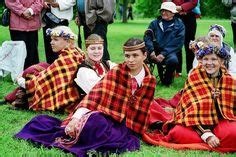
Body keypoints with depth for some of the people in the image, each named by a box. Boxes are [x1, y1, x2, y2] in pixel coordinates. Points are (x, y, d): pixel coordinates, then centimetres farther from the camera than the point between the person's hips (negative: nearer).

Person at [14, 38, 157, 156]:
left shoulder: (150, 80, 2)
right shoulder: (117, 71, -3)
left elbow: (143, 111, 10)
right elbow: (96, 94, -13)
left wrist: (135, 134, 1)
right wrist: (76, 118, -26)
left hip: (125, 126, 1)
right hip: (104, 117, 0)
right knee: (92, 123, -35)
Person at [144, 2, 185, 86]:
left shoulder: (179, 25, 4)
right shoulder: (155, 23, 13)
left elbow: (177, 43, -6)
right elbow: (147, 37, 2)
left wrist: (164, 54, -18)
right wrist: (151, 51, -17)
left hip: (169, 52, -2)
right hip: (155, 51, 2)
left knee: (173, 60, -35)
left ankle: (166, 80, -4)